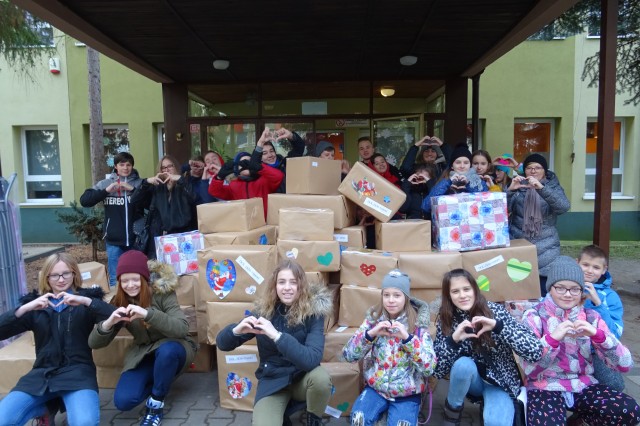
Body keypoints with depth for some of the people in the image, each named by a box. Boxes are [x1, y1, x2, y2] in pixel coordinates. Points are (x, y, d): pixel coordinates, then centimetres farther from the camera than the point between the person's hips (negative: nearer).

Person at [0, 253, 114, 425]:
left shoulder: (86, 298, 7)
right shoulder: (35, 302, 14)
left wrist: (86, 301, -22)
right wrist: (25, 308, -14)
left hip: (77, 371, -3)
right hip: (42, 374, 3)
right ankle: (47, 408, 7)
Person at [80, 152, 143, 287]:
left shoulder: (139, 183, 0)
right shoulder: (105, 183, 4)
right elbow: (84, 201, -3)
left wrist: (133, 189, -18)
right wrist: (106, 191, -13)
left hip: (136, 240, -1)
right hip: (114, 241, 1)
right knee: (115, 280, 10)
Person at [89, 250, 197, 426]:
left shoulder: (163, 292, -19)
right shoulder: (119, 302, -7)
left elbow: (182, 328, -31)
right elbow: (94, 343, -8)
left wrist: (147, 314, -43)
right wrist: (109, 322, -30)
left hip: (171, 349, -3)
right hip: (142, 355, 3)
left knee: (166, 350, -38)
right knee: (123, 401, -20)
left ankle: (155, 404, -13)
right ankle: (158, 382, 12)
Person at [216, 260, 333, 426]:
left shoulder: (313, 312, -17)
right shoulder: (263, 311, -10)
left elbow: (311, 359, -30)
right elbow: (222, 344, -6)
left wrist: (276, 335, -39)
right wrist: (237, 330, -29)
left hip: (302, 378, 0)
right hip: (272, 381, 0)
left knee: (321, 377, -32)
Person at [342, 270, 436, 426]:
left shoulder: (418, 324, -5)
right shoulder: (373, 318, 1)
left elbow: (429, 367, -12)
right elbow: (348, 355, -5)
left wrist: (407, 337, -24)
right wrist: (370, 333, -20)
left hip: (407, 393, -1)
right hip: (375, 387, 1)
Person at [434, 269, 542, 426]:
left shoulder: (495, 311, -16)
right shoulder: (446, 320, -10)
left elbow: (535, 352, -23)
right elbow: (438, 371, -14)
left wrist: (497, 325, -35)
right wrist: (453, 340, -30)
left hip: (500, 382, -3)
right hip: (470, 379, 3)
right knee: (463, 364, -31)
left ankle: (491, 408, 3)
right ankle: (453, 407, -2)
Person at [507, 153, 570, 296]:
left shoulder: (553, 187, 6)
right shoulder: (517, 188, 8)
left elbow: (564, 207, -15)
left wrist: (541, 188, -27)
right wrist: (510, 190, -20)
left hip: (545, 248, 0)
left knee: (544, 293, -3)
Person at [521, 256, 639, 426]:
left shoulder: (591, 317, 5)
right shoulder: (534, 316, -5)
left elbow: (625, 365, -5)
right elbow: (529, 369, -15)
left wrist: (597, 334, -21)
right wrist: (552, 338, -29)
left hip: (583, 386, 4)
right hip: (545, 388, -3)